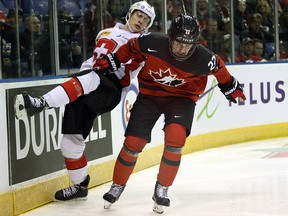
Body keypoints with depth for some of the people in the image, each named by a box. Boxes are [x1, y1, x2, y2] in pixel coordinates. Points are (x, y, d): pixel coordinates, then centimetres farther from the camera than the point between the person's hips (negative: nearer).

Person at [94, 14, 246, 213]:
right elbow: (132, 48, -4)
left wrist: (230, 87, 11)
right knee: (133, 142, -4)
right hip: (150, 94, 1)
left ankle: (162, 189, -7)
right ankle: (117, 186, 21)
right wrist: (113, 61, -1)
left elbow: (218, 68, -2)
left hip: (182, 97, -1)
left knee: (175, 137, -25)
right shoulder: (153, 43, -26)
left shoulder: (203, 59, -25)